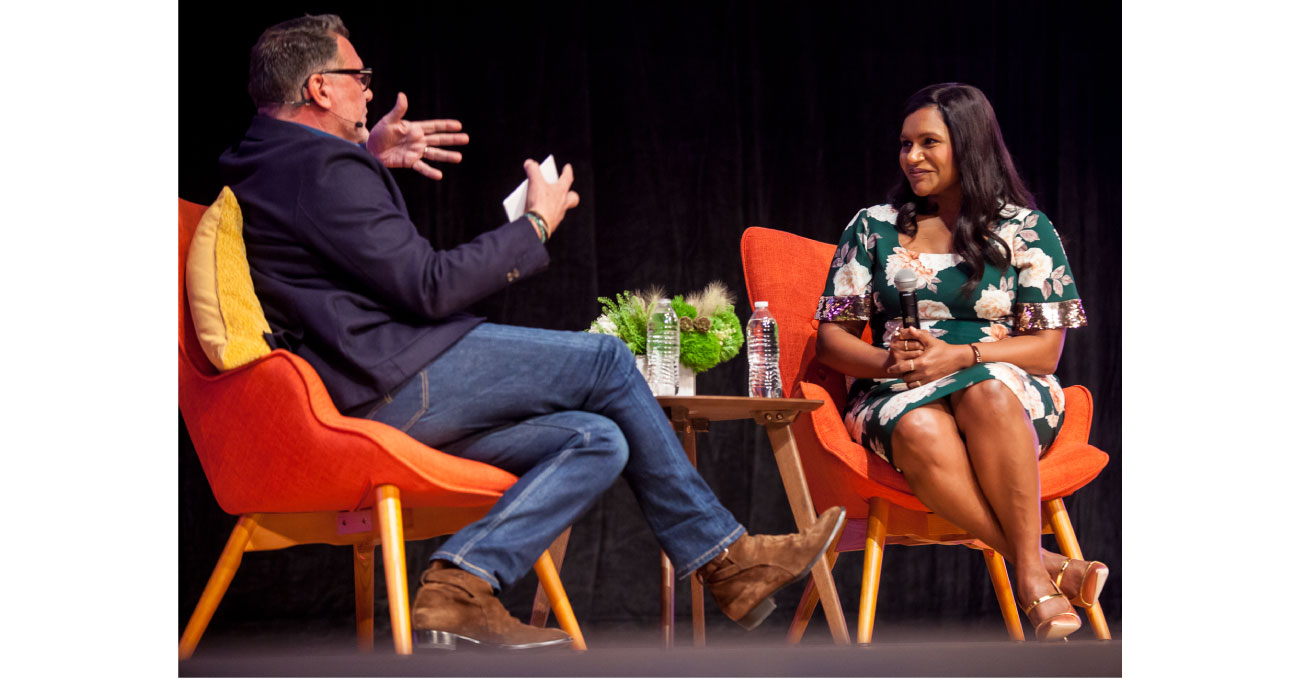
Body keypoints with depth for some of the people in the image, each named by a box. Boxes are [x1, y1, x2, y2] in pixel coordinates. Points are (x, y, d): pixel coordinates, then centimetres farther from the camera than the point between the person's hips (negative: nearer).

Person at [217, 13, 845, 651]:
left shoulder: (258, 164, 18)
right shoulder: (324, 168, -13)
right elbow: (429, 288, -17)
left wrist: (369, 159, 32)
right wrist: (537, 226, -4)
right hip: (394, 379, -10)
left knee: (597, 441, 2)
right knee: (606, 359, -4)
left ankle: (457, 588, -11)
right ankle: (725, 559, 2)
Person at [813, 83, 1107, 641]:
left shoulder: (1025, 229, 8)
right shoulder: (874, 228, 14)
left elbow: (1046, 346, 1)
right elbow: (831, 337, 10)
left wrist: (960, 356, -16)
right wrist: (888, 361, -12)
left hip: (1008, 390, -1)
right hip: (898, 393, 1)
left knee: (986, 392, -41)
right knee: (921, 432, -38)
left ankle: (1030, 575, -41)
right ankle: (1048, 566, -41)